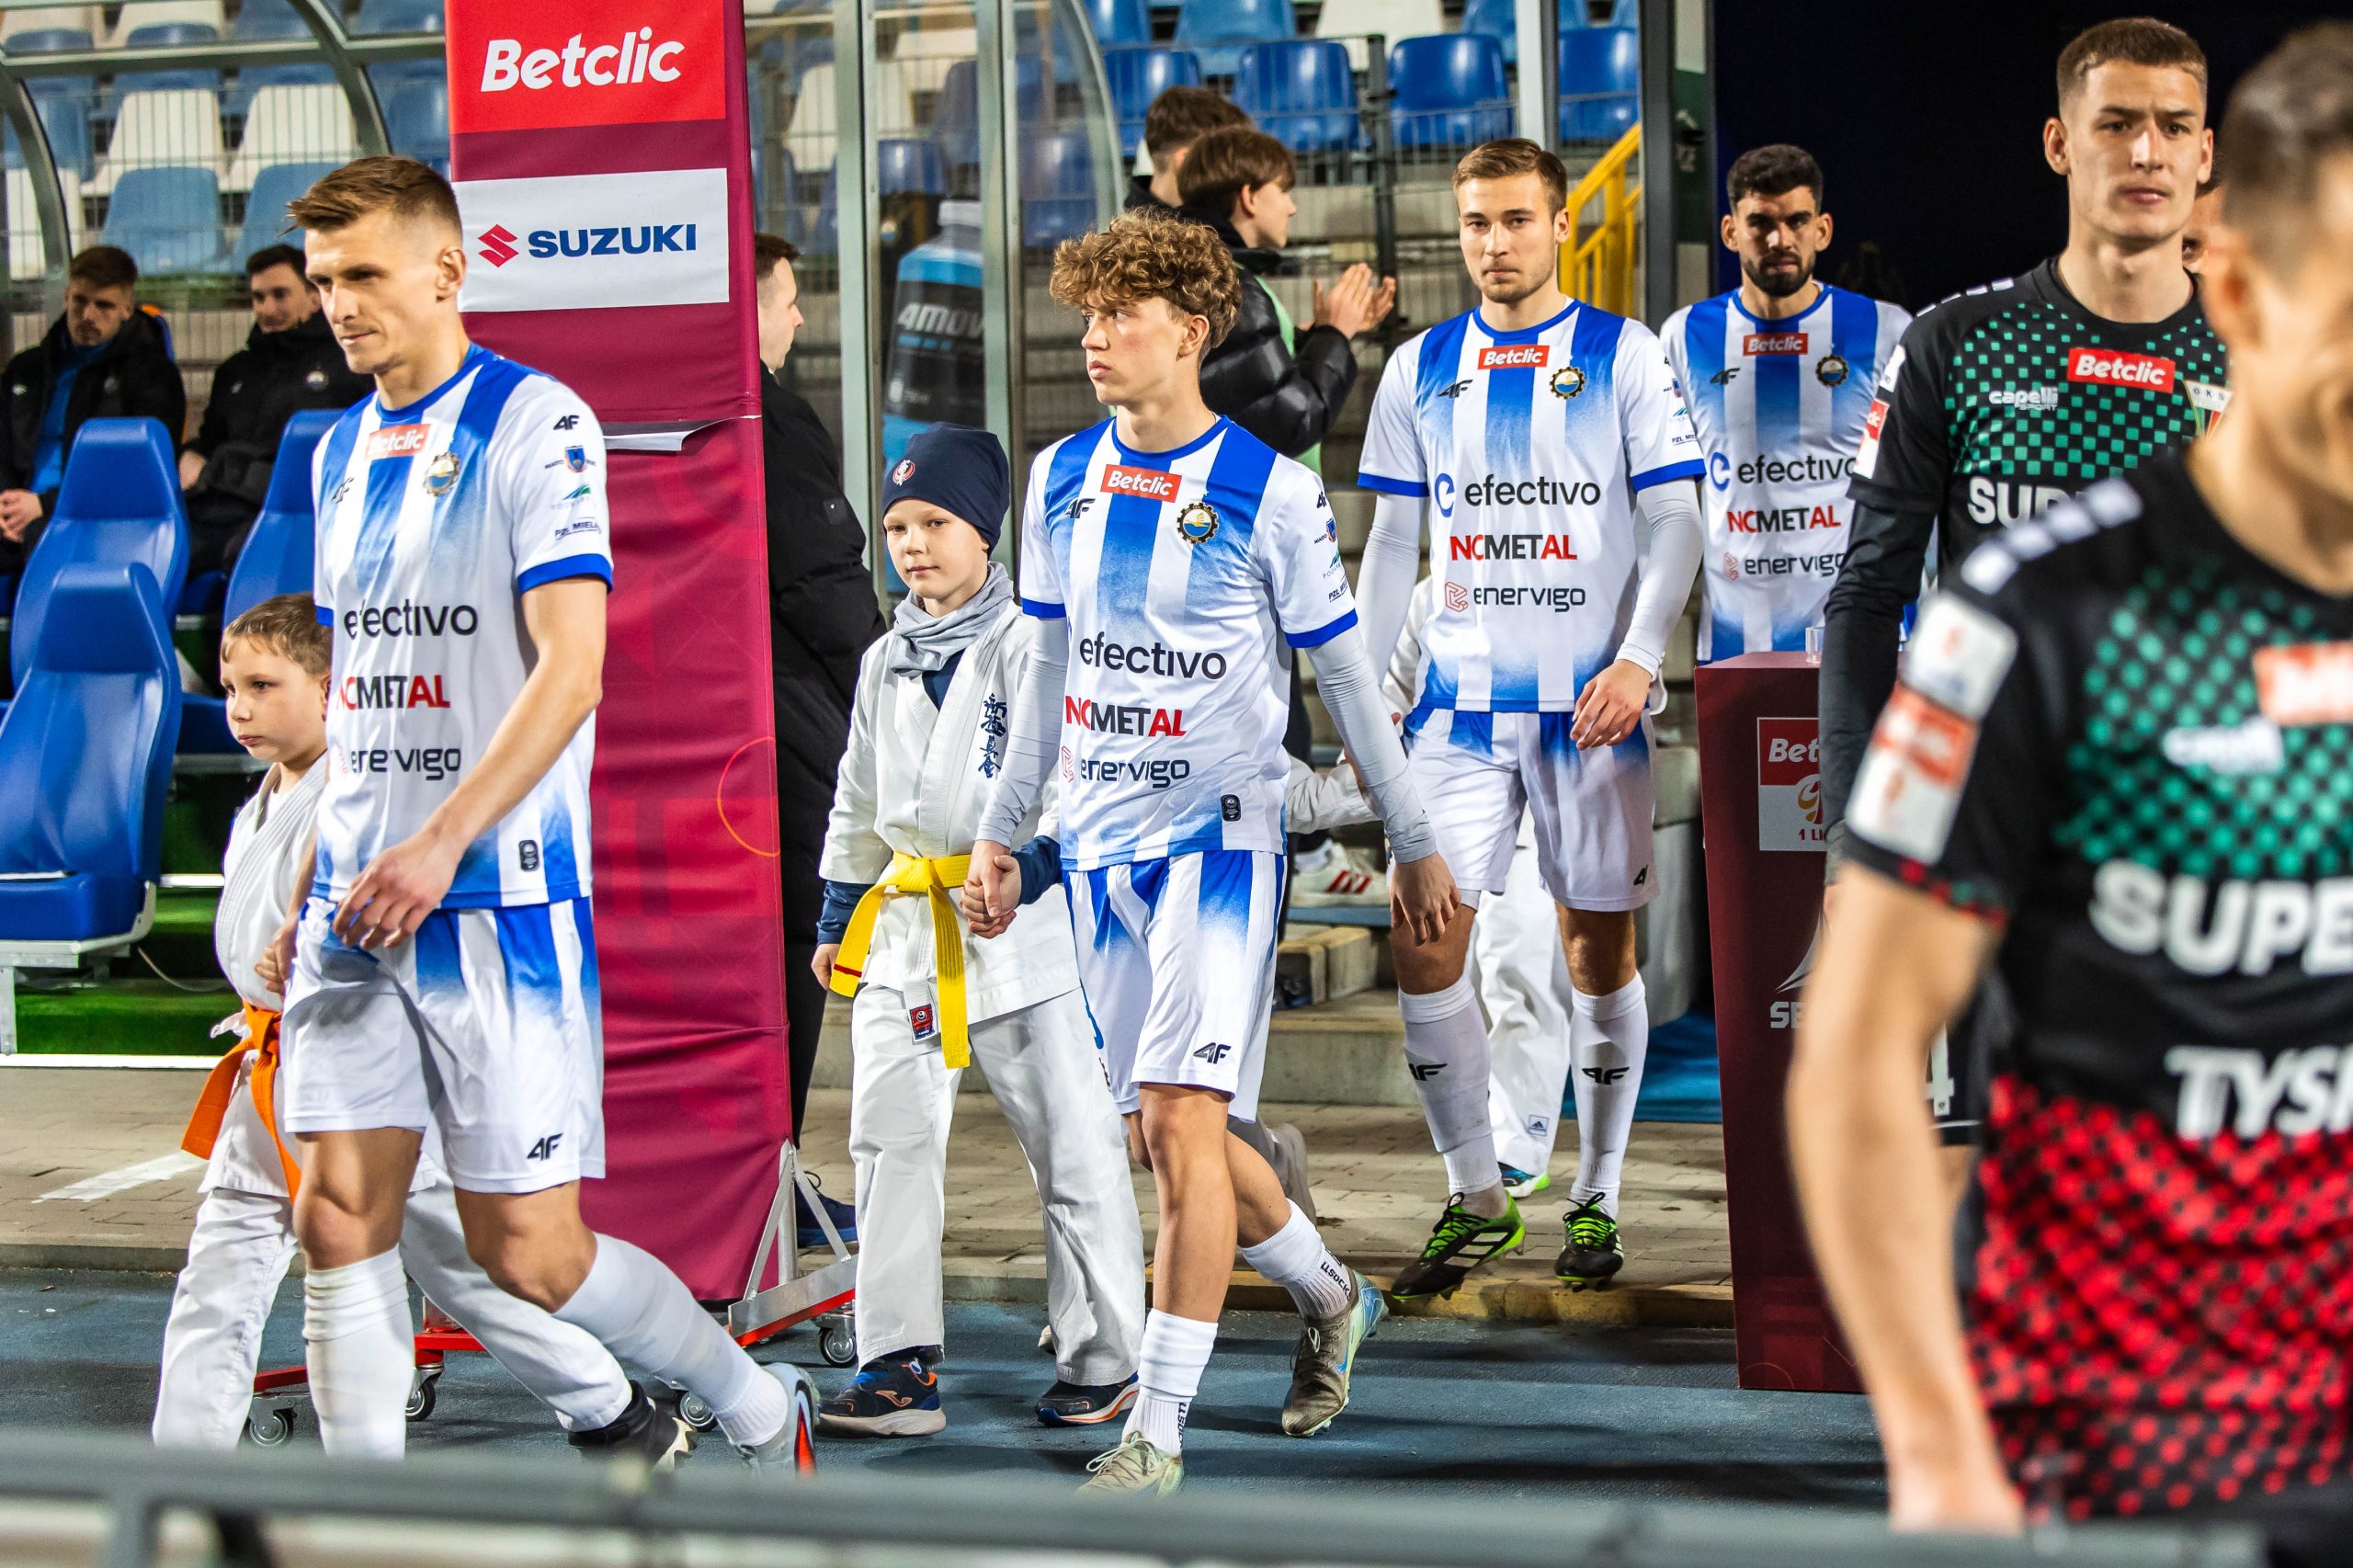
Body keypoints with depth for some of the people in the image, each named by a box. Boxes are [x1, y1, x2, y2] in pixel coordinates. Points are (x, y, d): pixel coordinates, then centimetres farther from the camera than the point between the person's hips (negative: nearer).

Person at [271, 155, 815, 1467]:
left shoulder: (536, 423, -9)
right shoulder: (341, 451, 15)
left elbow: (570, 669, -17)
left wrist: (440, 844, -24)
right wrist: (316, 879, 17)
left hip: (500, 898, -7)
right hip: (359, 901, 7)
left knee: (531, 1251, -3)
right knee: (340, 1221, 0)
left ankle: (762, 1409, 20)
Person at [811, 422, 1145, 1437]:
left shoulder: (1030, 643, -2)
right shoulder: (885, 662, 17)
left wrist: (1029, 866, -22)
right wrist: (836, 918, 21)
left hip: (1021, 927, -6)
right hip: (902, 930, 6)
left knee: (1069, 1142, -1)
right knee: (892, 1143, 0)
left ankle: (1101, 1357, 9)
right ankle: (896, 1364, 1)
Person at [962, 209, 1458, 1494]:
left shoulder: (1267, 490, -7)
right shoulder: (1061, 479, 8)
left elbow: (1345, 673, 1)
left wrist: (1413, 844, 5)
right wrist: (1001, 831, 18)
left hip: (1219, 831, -6)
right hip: (1102, 840, 6)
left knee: (1181, 1117, -16)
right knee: (1161, 1137, 10)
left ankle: (1157, 1432, -12)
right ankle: (1332, 1296, 36)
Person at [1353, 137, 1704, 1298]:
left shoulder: (1623, 355, 1)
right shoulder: (1421, 369, 9)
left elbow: (1673, 521, -3)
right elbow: (1393, 540, 14)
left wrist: (1636, 658, -16)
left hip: (1590, 701, -2)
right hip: (1460, 699, 2)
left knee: (1599, 943, 4)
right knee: (1423, 941, -7)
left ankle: (1596, 1201, 17)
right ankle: (1475, 1198, 6)